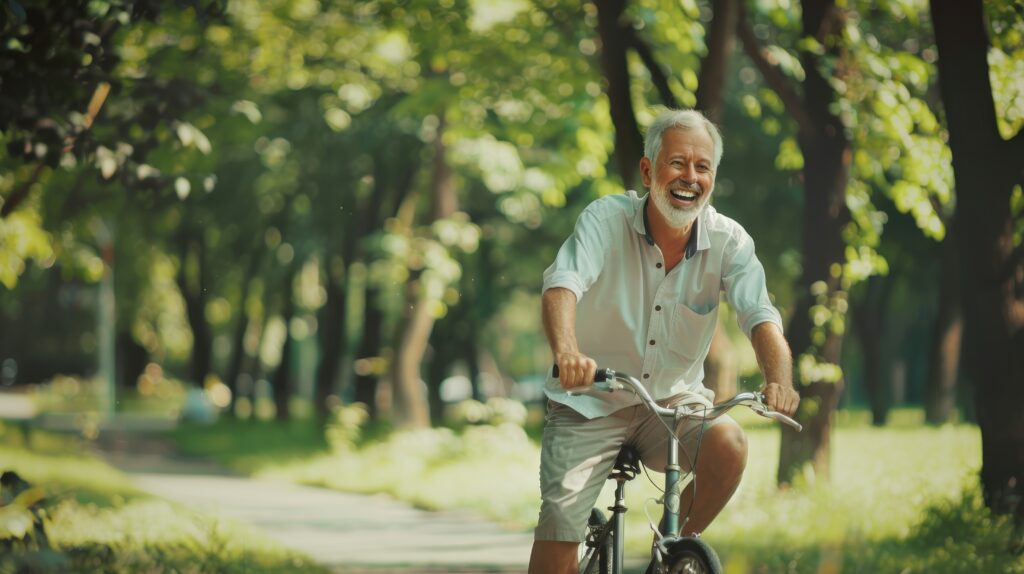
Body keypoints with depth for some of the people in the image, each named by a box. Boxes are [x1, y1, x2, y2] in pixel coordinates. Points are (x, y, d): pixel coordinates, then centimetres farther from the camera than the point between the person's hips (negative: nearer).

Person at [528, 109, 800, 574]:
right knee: (561, 522, -16)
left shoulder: (728, 242, -8)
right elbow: (562, 286, -30)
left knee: (729, 445, -27)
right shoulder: (606, 219, -15)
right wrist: (567, 352, -52)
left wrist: (779, 379, -43)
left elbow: (760, 316, -20)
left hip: (674, 398, 2)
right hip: (592, 400, -2)